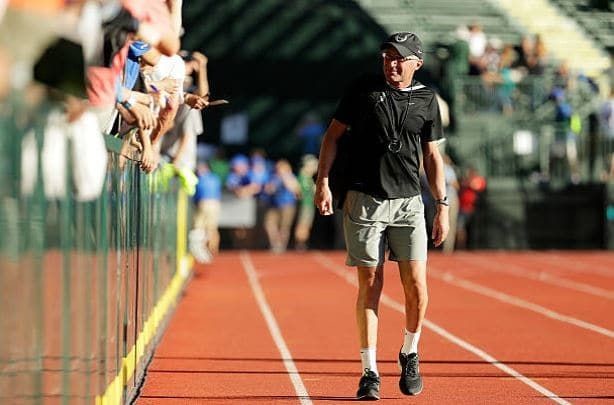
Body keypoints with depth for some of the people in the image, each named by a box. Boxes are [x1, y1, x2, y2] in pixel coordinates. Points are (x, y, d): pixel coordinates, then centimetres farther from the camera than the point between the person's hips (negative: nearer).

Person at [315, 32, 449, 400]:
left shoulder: (426, 100, 7)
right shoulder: (363, 90, 2)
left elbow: (432, 156, 12)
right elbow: (333, 135, 6)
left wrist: (443, 206, 7)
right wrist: (323, 181, -5)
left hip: (409, 203, 1)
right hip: (364, 201, -1)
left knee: (416, 285, -7)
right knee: (370, 285, -1)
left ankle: (410, 355, 18)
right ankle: (370, 372, 6)